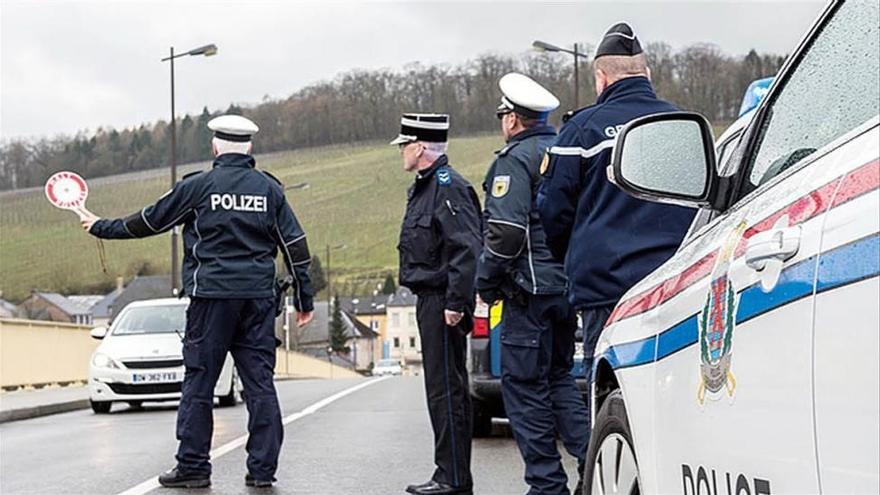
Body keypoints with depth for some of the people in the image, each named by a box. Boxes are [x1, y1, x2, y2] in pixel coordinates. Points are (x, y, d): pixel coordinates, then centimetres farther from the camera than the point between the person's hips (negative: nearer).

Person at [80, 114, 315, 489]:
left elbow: (148, 221, 6)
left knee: (199, 381, 3)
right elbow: (295, 246, 8)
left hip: (211, 294, -3)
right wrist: (304, 300, 15)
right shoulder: (270, 189, 8)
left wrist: (101, 227, 21)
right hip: (259, 298, 3)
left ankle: (193, 466, 5)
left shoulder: (198, 186, -2)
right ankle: (263, 468, 5)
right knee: (259, 382, 4)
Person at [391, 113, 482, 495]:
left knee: (446, 390, -8)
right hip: (429, 300, 11)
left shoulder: (449, 188, -14)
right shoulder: (423, 188, 19)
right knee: (443, 388, 13)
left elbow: (467, 250, -22)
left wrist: (456, 302, -24)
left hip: (443, 303, -11)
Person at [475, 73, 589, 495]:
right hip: (568, 286, 8)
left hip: (530, 288, -8)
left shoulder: (516, 159, -10)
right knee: (559, 377, 17)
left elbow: (506, 230, -20)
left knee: (524, 385, -1)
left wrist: (486, 282, -9)